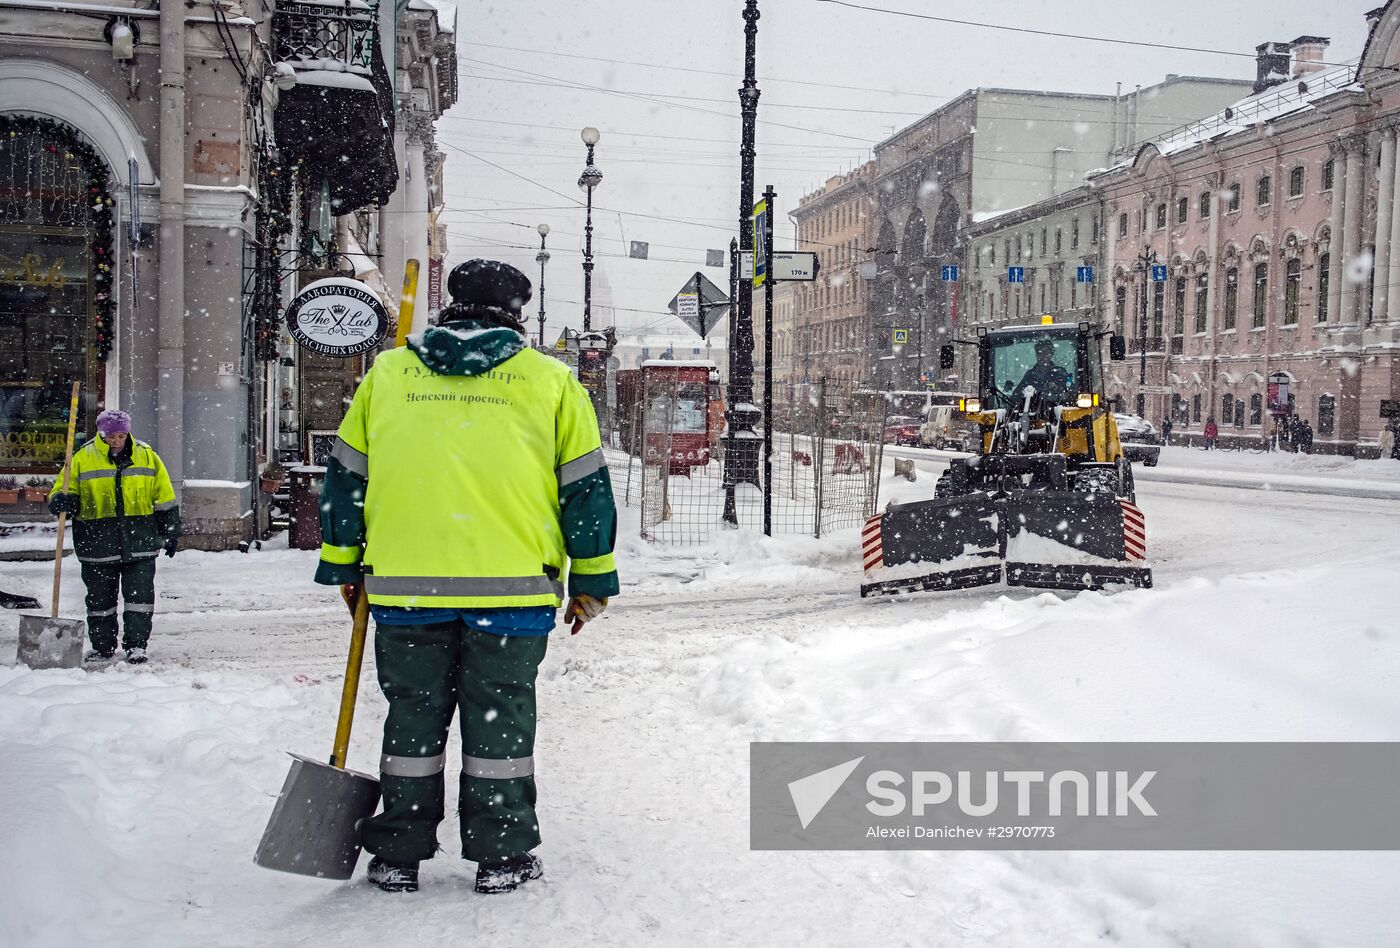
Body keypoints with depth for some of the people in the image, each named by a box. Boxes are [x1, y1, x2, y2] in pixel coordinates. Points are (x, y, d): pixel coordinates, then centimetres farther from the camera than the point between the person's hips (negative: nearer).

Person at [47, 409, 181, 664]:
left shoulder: (146, 456, 4)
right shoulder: (82, 458, 0)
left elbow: (164, 497, 11)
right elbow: (62, 490, 5)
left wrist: (170, 532, 10)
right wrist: (63, 501, -20)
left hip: (139, 541, 0)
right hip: (97, 542, 0)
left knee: (140, 594, -3)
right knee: (100, 597, 9)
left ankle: (136, 645, 6)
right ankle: (102, 646, 23)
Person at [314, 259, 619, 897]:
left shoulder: (386, 373, 12)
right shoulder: (550, 379, 7)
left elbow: (345, 474, 14)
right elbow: (585, 486, 6)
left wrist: (343, 565, 23)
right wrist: (591, 581, 13)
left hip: (403, 584, 2)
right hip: (513, 584, -1)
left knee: (412, 714, 13)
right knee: (501, 714, 9)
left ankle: (398, 856, 20)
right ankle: (501, 856, 16)